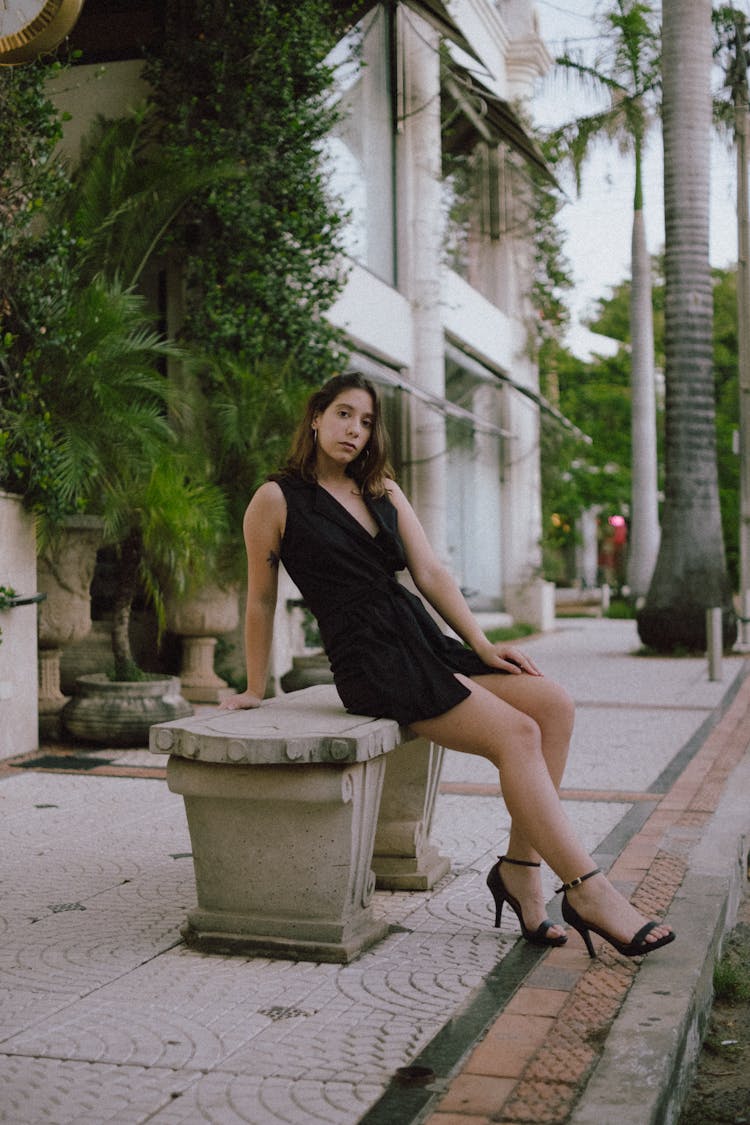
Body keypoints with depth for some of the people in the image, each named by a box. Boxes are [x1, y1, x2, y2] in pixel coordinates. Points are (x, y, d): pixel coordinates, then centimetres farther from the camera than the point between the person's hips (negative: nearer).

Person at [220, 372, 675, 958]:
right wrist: (255, 689, 12)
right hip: (370, 662, -7)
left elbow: (431, 573, 11)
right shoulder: (277, 499, 1)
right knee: (516, 734, -22)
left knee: (553, 703, -15)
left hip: (424, 640, 7)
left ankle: (520, 866, -11)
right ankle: (588, 892, -18)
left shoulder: (383, 491, 18)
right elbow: (262, 600, 7)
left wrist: (481, 644, 0)